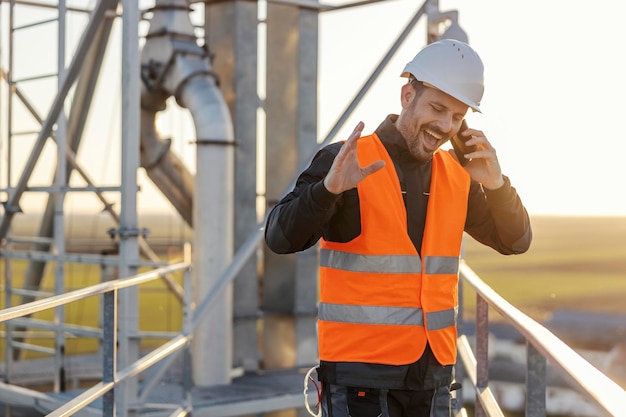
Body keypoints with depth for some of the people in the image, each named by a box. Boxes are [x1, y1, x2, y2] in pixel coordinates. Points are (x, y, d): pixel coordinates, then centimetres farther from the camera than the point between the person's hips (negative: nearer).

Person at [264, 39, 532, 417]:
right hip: (360, 372, -6)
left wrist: (497, 185, -9)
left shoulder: (458, 176, 9)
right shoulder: (345, 162, -9)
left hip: (434, 371, 6)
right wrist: (329, 188, -34)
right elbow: (281, 238, -16)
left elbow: (514, 242, 9)